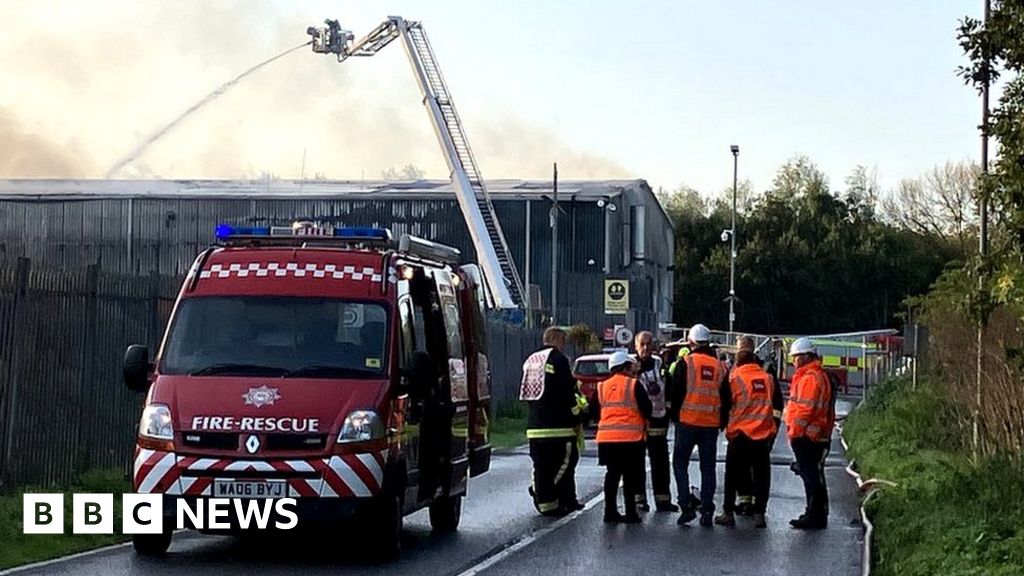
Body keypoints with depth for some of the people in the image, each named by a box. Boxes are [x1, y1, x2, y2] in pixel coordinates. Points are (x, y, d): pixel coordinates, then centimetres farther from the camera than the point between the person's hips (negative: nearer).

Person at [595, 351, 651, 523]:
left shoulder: (602, 387, 9)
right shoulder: (634, 385, -5)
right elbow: (647, 410, -4)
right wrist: (646, 420, 17)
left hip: (606, 438, 4)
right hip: (630, 438, -4)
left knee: (612, 474, 13)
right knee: (630, 477, 3)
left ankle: (610, 511, 11)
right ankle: (630, 513, 4)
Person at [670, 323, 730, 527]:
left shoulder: (687, 362, -5)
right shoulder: (719, 365, 7)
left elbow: (676, 392, -5)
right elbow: (725, 397, 11)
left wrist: (675, 414, 7)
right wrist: (722, 421, 19)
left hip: (688, 420, -3)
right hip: (711, 423, 3)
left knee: (680, 462, 8)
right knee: (708, 467, 7)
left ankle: (686, 506, -3)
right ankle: (707, 511, 4)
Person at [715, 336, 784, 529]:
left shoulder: (734, 377, -6)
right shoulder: (767, 378, 7)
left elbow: (726, 403, -1)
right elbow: (777, 406, 15)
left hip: (740, 433, -3)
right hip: (764, 434, 3)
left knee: (732, 475, 6)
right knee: (761, 475, 7)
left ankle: (728, 513, 6)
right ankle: (759, 514, 5)